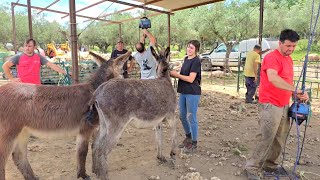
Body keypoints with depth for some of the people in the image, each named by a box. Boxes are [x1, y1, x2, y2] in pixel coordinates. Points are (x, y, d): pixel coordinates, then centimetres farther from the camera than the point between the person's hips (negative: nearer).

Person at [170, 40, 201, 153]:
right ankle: (188, 137, 35)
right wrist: (173, 74, -1)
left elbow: (191, 79, -19)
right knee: (183, 116, 16)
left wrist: (176, 74, -15)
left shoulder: (196, 61, -13)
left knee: (191, 117, -1)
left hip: (192, 93, -8)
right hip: (183, 92, 8)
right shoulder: (186, 59, 12)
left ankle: (194, 143, 14)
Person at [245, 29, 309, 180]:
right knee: (266, 139, -7)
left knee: (280, 139, 13)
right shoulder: (272, 57, -14)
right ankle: (252, 168, 6)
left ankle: (269, 164, 29)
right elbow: (273, 79, -32)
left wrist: (298, 95, 11)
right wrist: (294, 90, -39)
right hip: (271, 105, -9)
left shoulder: (289, 59, 15)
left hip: (284, 105, 9)